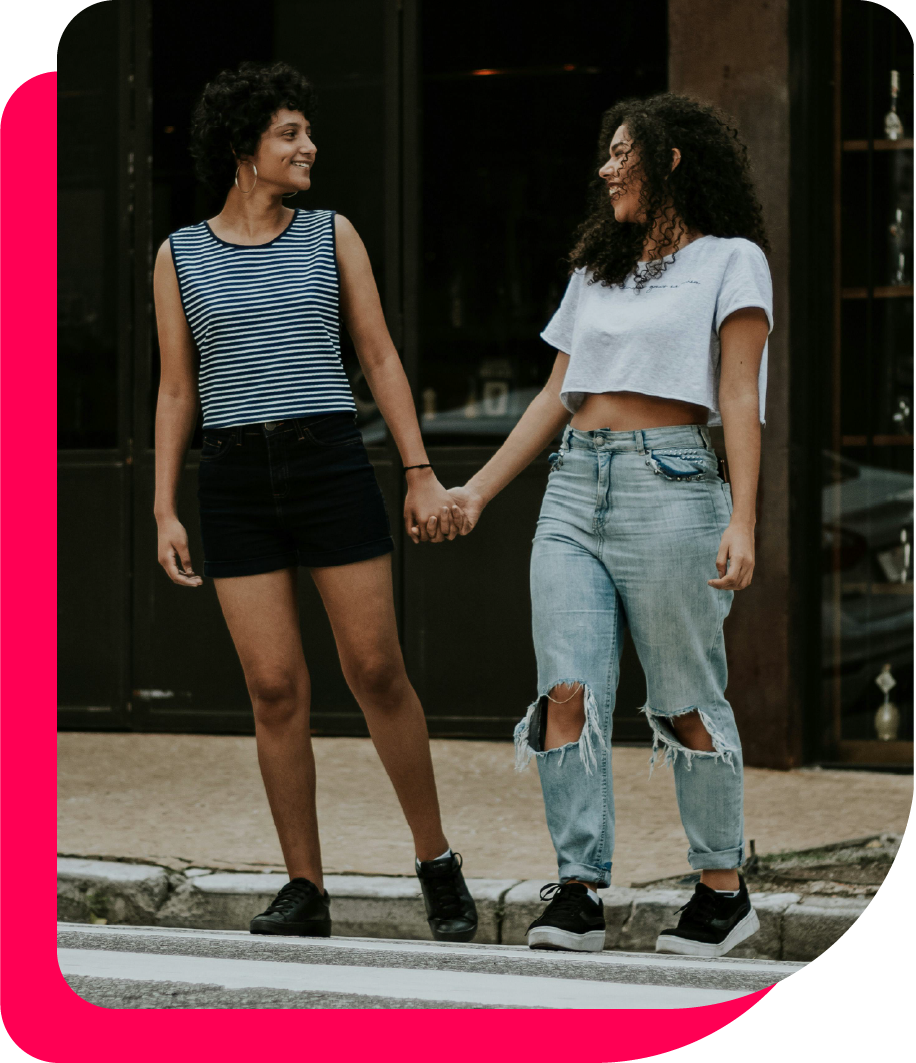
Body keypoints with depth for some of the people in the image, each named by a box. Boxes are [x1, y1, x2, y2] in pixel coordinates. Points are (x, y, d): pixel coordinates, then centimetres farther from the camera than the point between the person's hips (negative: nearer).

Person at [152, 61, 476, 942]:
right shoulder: (179, 256, 6)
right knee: (274, 689, -4)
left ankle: (438, 866, 13)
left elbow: (379, 358, 6)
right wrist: (164, 513, 1)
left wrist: (421, 474, -1)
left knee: (376, 671, -2)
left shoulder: (331, 234, 6)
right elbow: (176, 391, 8)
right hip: (235, 481, 0)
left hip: (330, 465, 0)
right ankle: (304, 890, 6)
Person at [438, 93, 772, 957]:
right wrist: (478, 491, 17)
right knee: (568, 692, -8)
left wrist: (741, 523, -14)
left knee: (684, 704, -1)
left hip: (669, 485, -5)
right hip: (574, 490, 5)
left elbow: (740, 399, -5)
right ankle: (577, 894, -9)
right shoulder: (596, 272, 22)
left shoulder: (730, 262, 4)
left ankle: (724, 891, 10)